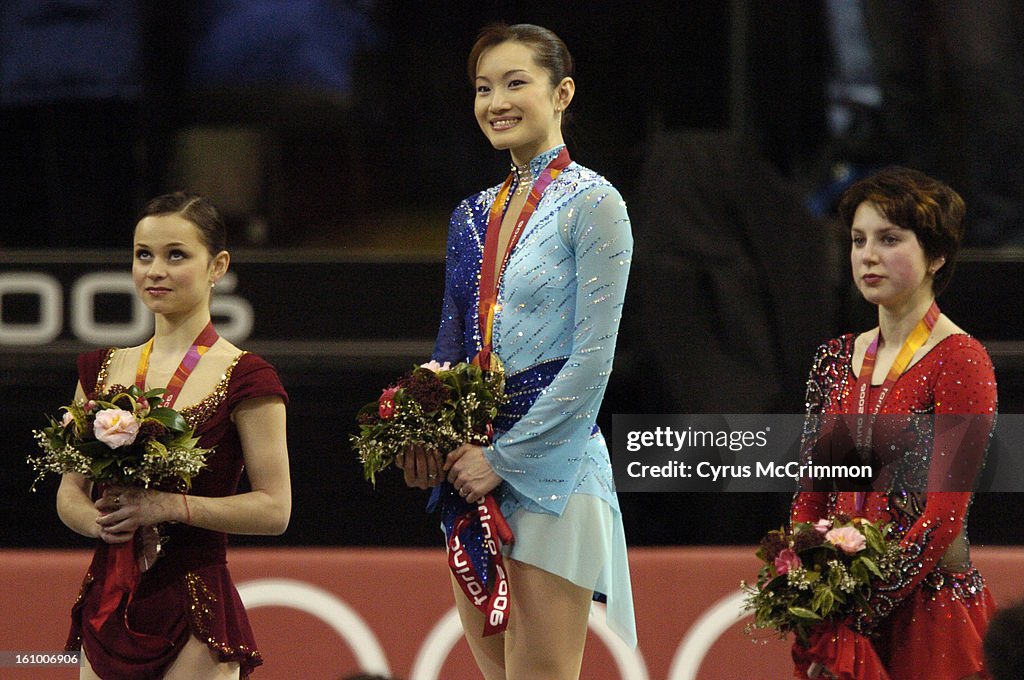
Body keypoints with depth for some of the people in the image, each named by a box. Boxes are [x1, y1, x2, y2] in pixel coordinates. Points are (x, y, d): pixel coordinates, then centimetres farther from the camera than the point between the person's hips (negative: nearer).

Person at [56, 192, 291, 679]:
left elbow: (273, 509, -8)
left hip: (194, 611, -5)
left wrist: (167, 506, -17)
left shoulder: (244, 379, -4)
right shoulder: (103, 370, 13)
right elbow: (70, 492, 14)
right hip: (108, 606, 5)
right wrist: (98, 522, -8)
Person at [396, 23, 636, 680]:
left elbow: (592, 359, -12)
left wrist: (503, 456, -14)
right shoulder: (474, 216, 16)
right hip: (471, 471, 7)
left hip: (552, 470, -7)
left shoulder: (591, 204, -6)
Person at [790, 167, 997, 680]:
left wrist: (864, 608, -19)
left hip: (930, 600, -6)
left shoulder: (959, 360, -9)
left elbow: (945, 511, -15)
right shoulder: (837, 360, 11)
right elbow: (810, 494, 11)